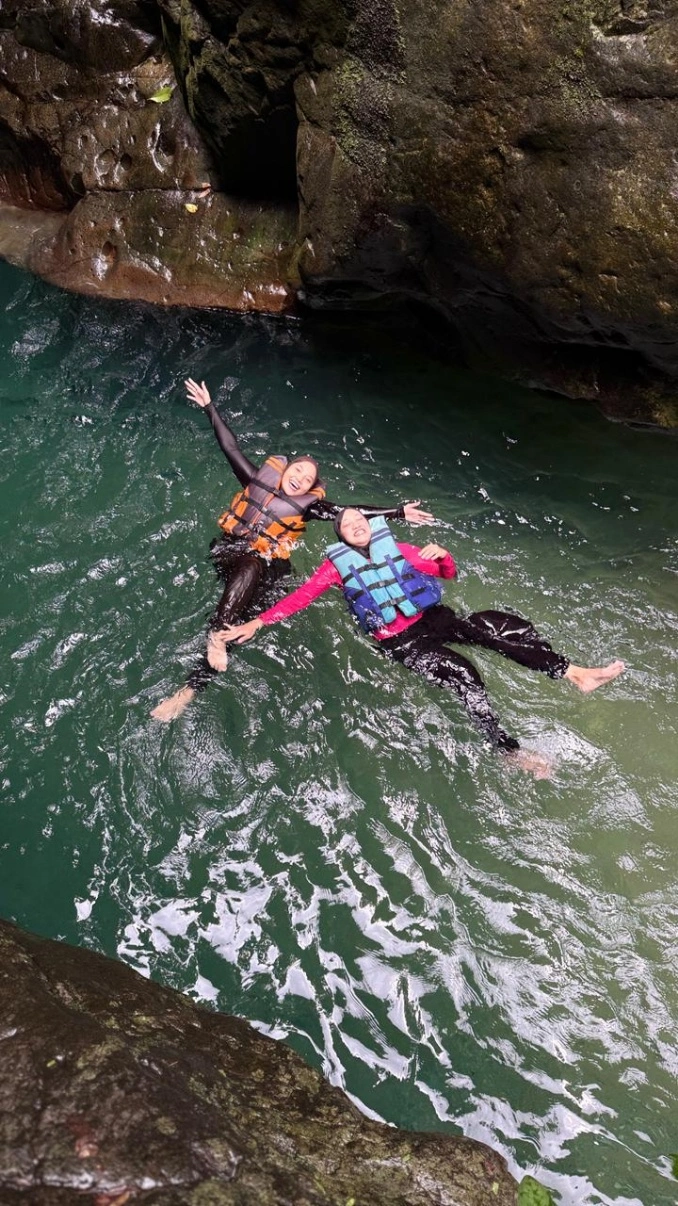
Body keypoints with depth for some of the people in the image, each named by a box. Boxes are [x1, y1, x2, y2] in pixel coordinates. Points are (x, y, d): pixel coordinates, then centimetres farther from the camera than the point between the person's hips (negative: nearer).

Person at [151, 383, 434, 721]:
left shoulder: (307, 504, 6)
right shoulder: (258, 479, 9)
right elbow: (230, 447, 13)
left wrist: (399, 512, -2)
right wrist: (209, 407, 14)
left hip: (265, 567, -2)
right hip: (229, 551, 3)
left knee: (238, 617, -29)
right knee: (251, 567, -33)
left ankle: (191, 688, -36)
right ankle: (216, 637, -36)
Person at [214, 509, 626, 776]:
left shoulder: (394, 547, 15)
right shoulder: (338, 564, 7)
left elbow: (448, 574, 18)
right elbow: (299, 598, -1)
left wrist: (442, 555, -6)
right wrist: (257, 622, -12)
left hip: (433, 618, 4)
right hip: (401, 641, -4)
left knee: (505, 626, -15)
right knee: (461, 674, -27)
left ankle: (575, 673, -12)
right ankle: (511, 752, -27)